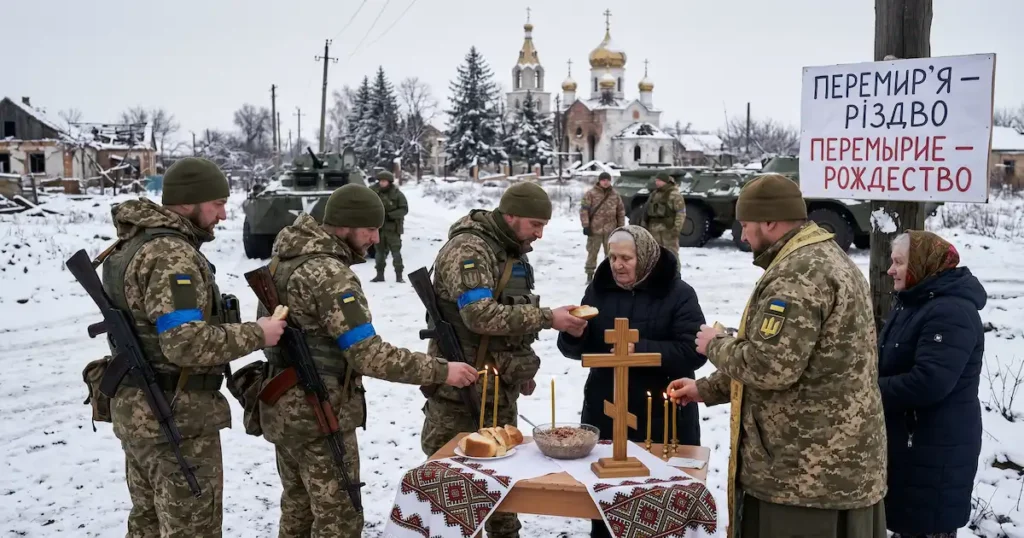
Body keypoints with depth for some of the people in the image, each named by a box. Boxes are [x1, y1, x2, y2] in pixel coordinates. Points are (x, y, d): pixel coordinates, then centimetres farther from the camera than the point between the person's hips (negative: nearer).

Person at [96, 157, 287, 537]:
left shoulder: (134, 244, 11)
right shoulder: (172, 254, -22)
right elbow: (185, 343, -30)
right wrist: (256, 335, -20)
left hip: (137, 409, 10)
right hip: (176, 418, -10)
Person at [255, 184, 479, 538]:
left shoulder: (284, 257, 5)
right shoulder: (331, 274, -23)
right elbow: (369, 356, -27)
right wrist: (441, 371, -22)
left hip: (284, 409, 9)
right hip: (319, 416, -9)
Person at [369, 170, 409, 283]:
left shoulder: (397, 194, -5)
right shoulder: (375, 193, 4)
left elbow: (404, 209, -9)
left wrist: (390, 215, -19)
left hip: (393, 228, -4)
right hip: (379, 227, 4)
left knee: (396, 252, -5)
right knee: (380, 252, 11)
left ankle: (399, 276, -1)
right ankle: (380, 275, 20)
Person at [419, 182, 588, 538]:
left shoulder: (512, 251, 12)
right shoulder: (468, 250, -17)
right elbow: (480, 315, -29)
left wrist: (523, 368, 18)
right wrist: (548, 318, -27)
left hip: (500, 386, 9)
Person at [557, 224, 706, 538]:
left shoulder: (677, 294, -6)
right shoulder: (599, 289, 6)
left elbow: (693, 352, -15)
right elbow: (576, 350, 8)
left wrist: (640, 350, -25)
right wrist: (573, 334, -15)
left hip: (662, 417, -3)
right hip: (605, 412, 4)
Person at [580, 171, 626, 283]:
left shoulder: (615, 195, 6)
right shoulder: (591, 194, -5)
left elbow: (621, 211, 12)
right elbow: (584, 210, -8)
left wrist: (621, 227, 9)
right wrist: (586, 225, -13)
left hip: (611, 230, 3)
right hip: (595, 229, -3)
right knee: (592, 252, 4)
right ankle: (590, 275, 14)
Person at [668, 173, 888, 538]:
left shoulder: (799, 274, -19)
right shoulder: (828, 259, 16)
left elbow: (769, 366, -27)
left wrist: (717, 345, -8)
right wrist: (707, 389, 24)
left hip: (806, 474, -10)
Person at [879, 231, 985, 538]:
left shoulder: (951, 312, -21)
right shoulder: (913, 302, 12)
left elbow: (928, 383, -30)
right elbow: (893, 364, 21)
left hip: (937, 449, -10)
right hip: (906, 439, 10)